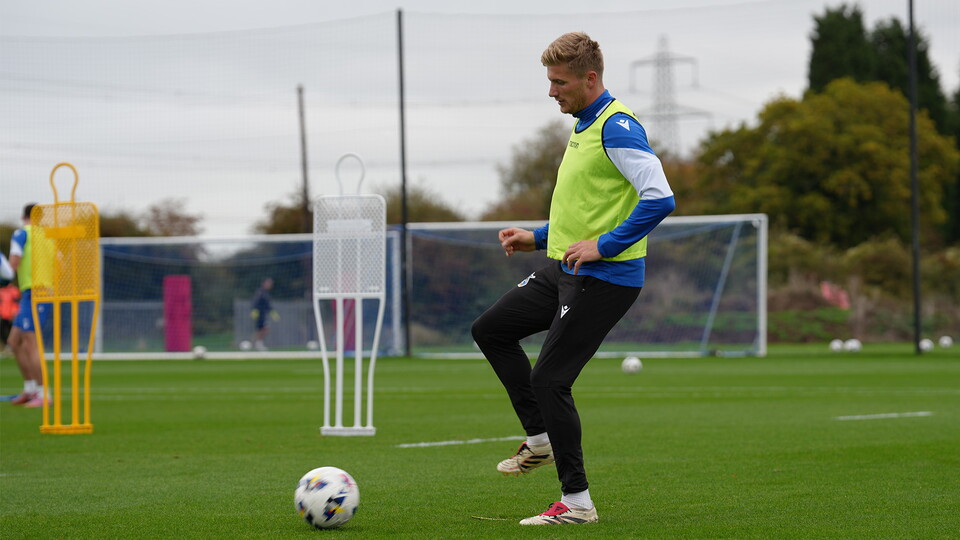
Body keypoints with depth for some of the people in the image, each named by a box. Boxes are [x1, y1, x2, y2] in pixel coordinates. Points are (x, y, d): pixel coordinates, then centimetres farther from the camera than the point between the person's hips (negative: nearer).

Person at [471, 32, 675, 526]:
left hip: (605, 277, -10)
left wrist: (603, 245, -24)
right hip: (567, 269, 10)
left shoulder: (617, 127, -16)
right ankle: (540, 439, 20)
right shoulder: (582, 127, 15)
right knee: (491, 329, 15)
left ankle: (576, 502, 0)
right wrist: (539, 238, 17)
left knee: (549, 379, -9)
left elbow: (659, 198, -26)